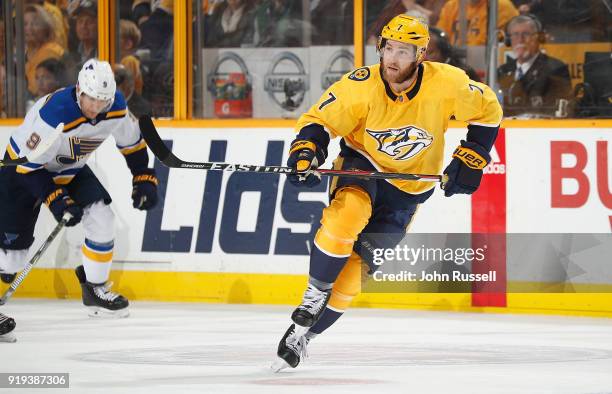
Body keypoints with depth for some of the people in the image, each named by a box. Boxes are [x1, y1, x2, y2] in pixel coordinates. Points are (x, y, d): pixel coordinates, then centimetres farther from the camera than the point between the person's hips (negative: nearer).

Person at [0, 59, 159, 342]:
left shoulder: (116, 107, -18)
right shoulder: (53, 115, -38)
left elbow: (131, 143, 3)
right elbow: (29, 166, -30)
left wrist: (144, 179, 1)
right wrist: (54, 199, -35)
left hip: (69, 168, 6)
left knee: (102, 218, -10)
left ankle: (96, 289, 7)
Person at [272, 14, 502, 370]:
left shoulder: (446, 84, -21)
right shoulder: (361, 87, -22)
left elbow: (488, 110, -3)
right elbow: (318, 121, -14)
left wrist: (470, 160, -7)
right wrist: (305, 153, -34)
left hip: (408, 189, 1)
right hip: (362, 165, -1)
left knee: (356, 266, -8)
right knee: (348, 214, -35)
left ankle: (305, 334, 7)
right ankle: (315, 294, -15)